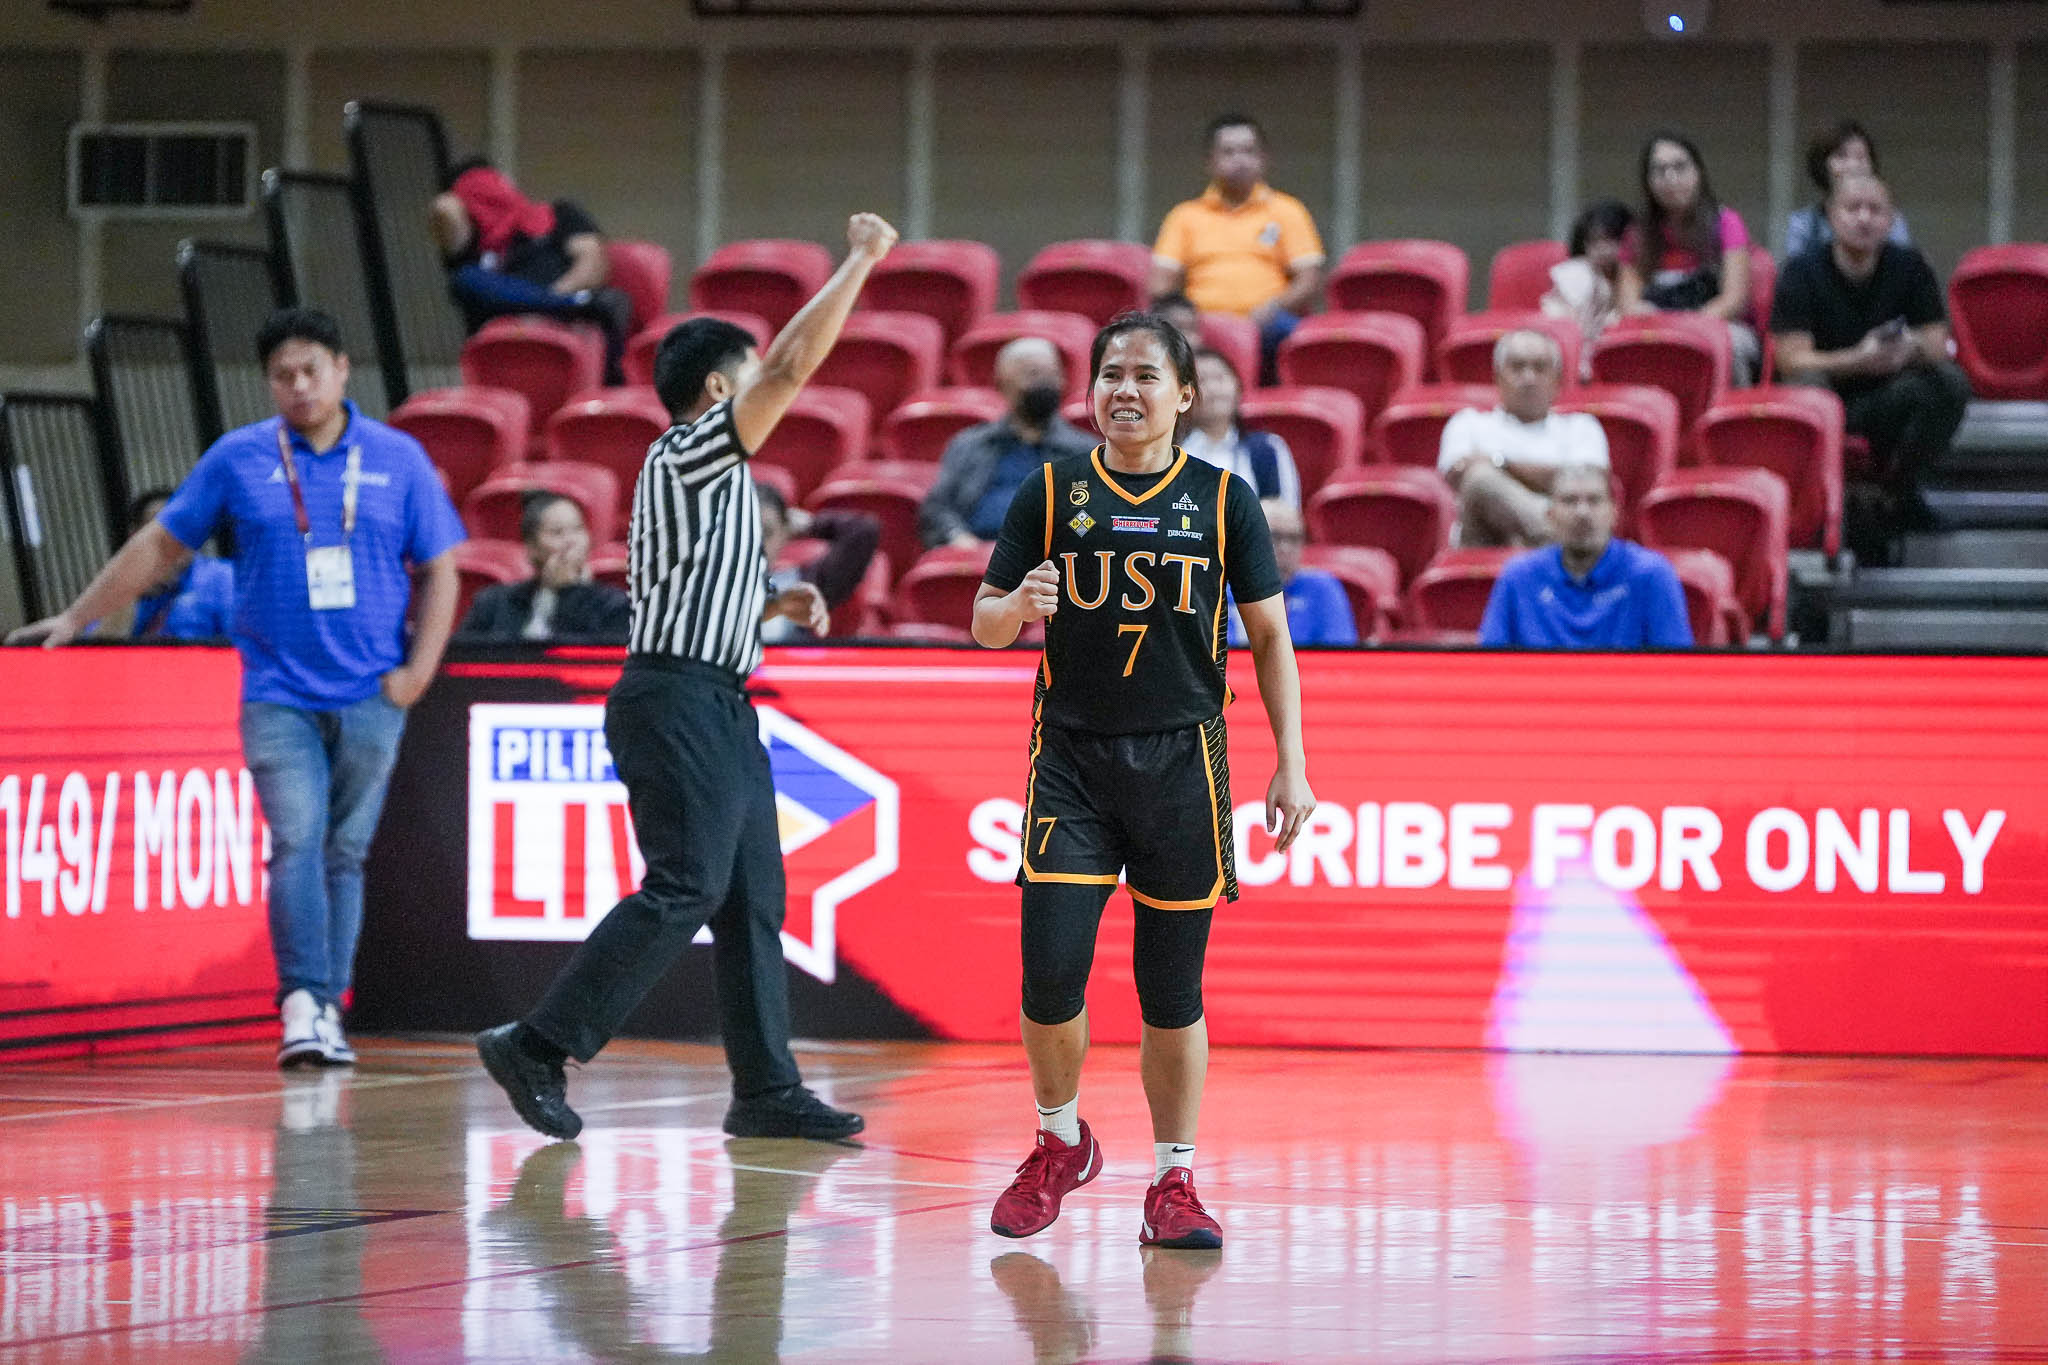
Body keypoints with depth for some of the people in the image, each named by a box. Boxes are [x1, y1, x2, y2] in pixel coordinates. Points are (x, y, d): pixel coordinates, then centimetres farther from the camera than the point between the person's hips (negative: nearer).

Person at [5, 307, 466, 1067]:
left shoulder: (397, 459, 5)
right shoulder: (238, 459, 4)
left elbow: (438, 571, 8)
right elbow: (160, 545, 13)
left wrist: (419, 669, -3)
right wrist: (77, 618, 14)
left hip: (372, 695, 1)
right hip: (278, 692, -1)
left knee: (345, 852, 4)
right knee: (296, 841, -15)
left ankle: (327, 1009, 9)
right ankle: (301, 1003, -18)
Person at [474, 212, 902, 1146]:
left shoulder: (707, 475, 22)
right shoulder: (688, 454, -7)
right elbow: (793, 365, -14)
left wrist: (773, 603, 17)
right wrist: (860, 261, -8)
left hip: (718, 709, 10)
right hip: (679, 700, -10)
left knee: (753, 901, 7)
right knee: (683, 891, -16)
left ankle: (766, 1089, 7)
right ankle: (536, 1046, -14)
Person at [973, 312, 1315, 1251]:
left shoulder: (1222, 499, 4)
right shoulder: (1052, 494, 3)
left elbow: (1270, 638, 7)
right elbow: (983, 625, 6)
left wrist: (1291, 766, 0)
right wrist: (1018, 604, -18)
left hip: (1182, 761, 0)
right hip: (1072, 758, 0)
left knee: (1172, 992, 2)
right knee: (1051, 972, -9)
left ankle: (1174, 1183, 13)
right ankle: (1060, 1144, 16)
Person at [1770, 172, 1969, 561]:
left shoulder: (1909, 267, 2)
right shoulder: (1802, 273, -6)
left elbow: (1937, 348, -2)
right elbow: (1793, 361, -15)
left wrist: (1912, 349, -28)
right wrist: (1859, 360, -33)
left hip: (1886, 401, 3)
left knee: (1951, 383, -25)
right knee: (1806, 388, -37)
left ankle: (1896, 494, -8)